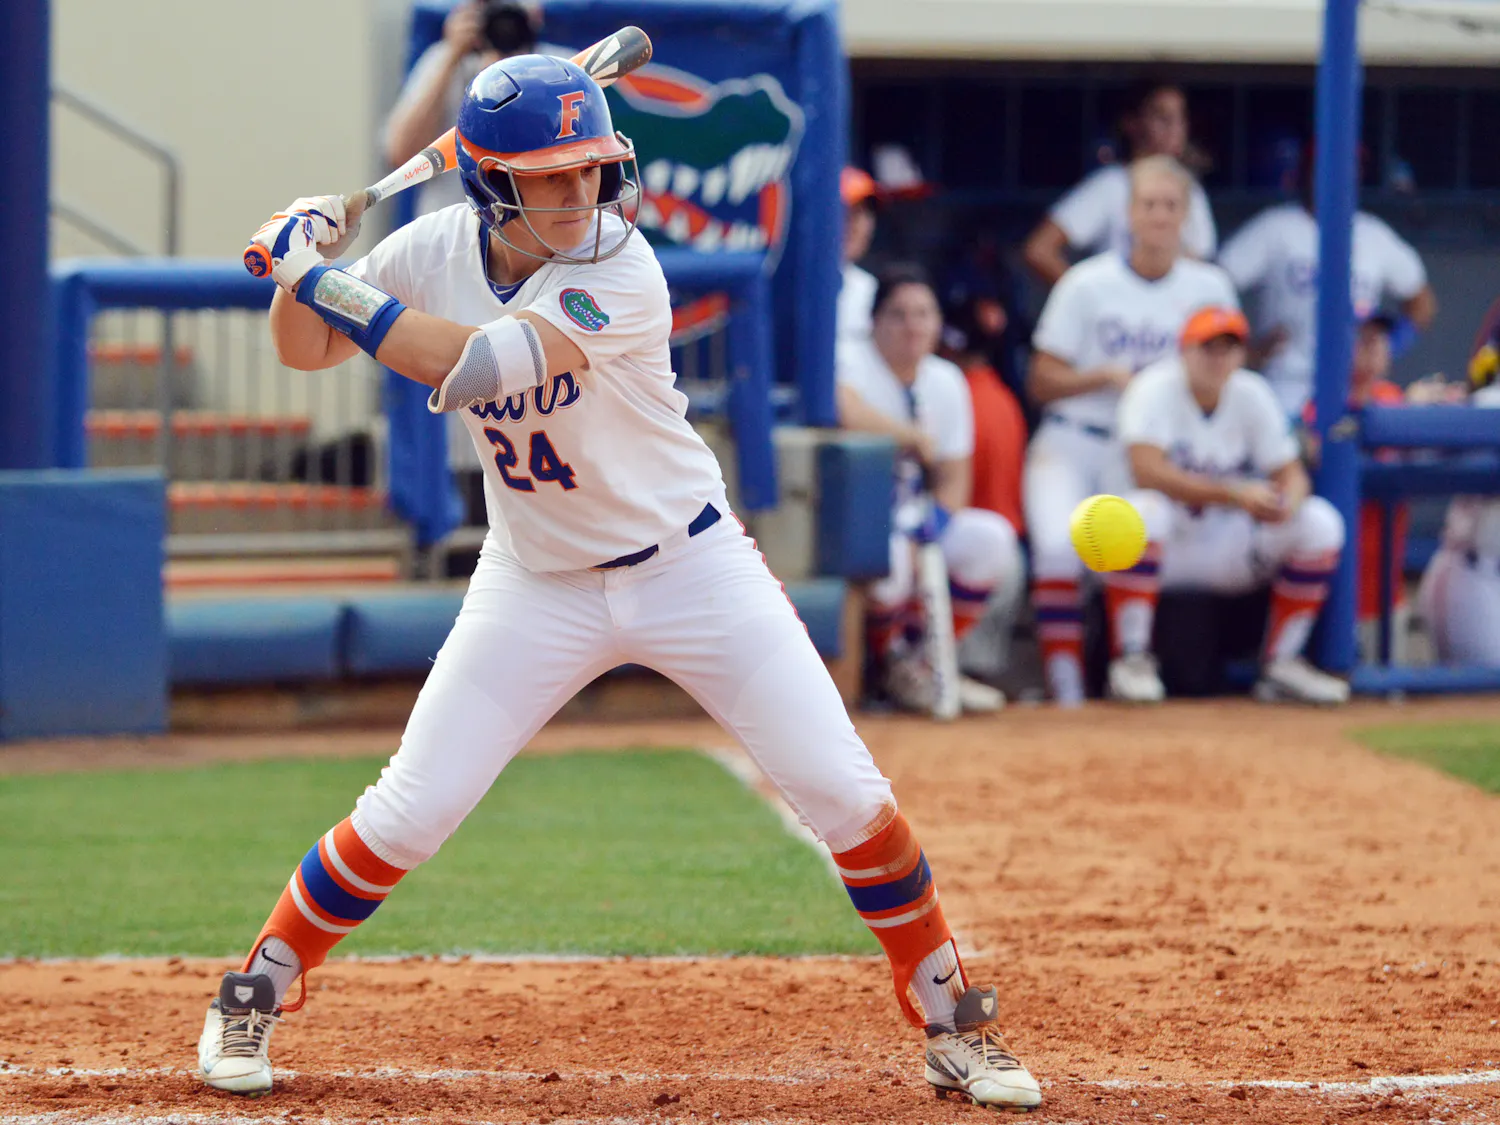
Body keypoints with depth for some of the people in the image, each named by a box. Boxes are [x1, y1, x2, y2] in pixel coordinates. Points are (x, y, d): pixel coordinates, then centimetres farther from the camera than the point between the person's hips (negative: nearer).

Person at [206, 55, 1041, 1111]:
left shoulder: (620, 272, -26)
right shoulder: (437, 251, -10)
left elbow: (469, 367, -37)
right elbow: (306, 347, 2)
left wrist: (324, 278, -33)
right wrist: (303, 272, -19)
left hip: (690, 564, -2)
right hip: (538, 583, 3)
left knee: (844, 791, -7)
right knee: (408, 814, -4)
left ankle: (951, 1022, 10)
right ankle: (256, 996, 17)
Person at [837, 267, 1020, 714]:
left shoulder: (945, 381, 8)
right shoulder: (852, 363, -13)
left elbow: (955, 478, 10)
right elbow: (846, 412, -39)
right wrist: (914, 436, -22)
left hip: (914, 521, 6)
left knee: (990, 539, -21)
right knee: (886, 553, -39)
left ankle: (928, 659, -3)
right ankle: (895, 663, -6)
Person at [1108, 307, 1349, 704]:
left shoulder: (1252, 395, 0)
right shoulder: (1155, 390, -14)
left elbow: (1292, 473, -1)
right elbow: (1146, 470, -30)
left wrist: (1286, 503, -27)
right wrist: (1234, 495, -36)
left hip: (1227, 549, 5)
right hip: (1163, 549, -5)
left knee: (1320, 521, -14)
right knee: (1142, 510, -38)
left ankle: (1281, 666, -7)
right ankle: (1132, 661, -28)